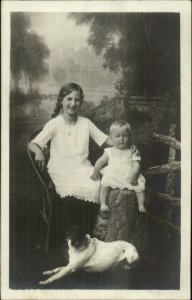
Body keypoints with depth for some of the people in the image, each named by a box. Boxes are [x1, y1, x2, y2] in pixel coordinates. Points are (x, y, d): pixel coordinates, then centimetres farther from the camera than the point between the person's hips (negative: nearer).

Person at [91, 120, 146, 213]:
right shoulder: (110, 151, 10)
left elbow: (136, 165, -1)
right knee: (104, 183, -27)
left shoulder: (132, 151, 8)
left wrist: (134, 176, -16)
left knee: (140, 185, -20)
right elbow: (100, 162, 13)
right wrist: (95, 173, 5)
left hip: (129, 176, 1)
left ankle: (141, 205, -12)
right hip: (112, 176, 0)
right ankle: (103, 204, -22)